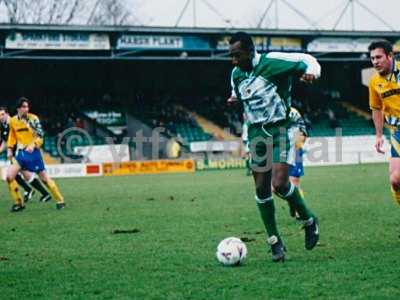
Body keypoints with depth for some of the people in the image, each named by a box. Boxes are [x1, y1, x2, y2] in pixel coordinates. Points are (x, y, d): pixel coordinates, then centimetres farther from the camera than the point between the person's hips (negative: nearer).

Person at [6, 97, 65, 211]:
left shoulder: (33, 119, -10)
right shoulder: (13, 121, 3)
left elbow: (40, 136, -10)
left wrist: (33, 145, -26)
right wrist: (10, 149, 7)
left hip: (33, 152, -4)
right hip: (20, 153, 4)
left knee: (43, 177, 0)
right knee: (9, 176, -9)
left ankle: (60, 200, 14)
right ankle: (19, 203, 4)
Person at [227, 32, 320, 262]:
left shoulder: (271, 62, -12)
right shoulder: (236, 74, 8)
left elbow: (307, 60, -6)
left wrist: (311, 71, -24)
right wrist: (235, 97, 12)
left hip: (279, 129, -6)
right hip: (256, 132, 6)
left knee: (279, 184, -18)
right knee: (261, 189, 1)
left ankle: (309, 221, 8)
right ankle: (275, 242, 11)